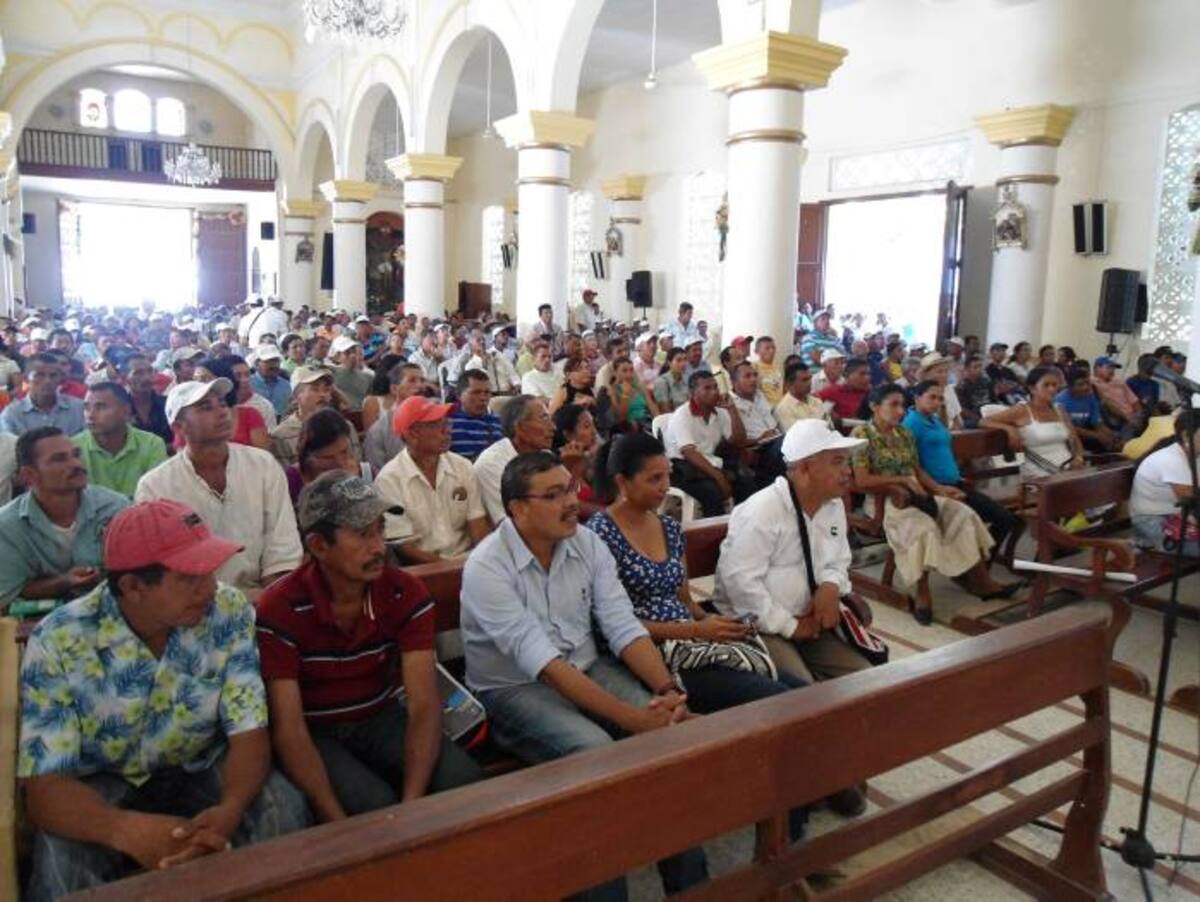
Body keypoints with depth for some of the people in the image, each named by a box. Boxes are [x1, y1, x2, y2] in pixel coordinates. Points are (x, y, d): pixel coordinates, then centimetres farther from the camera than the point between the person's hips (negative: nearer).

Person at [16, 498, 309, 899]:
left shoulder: (230, 613, -18)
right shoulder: (58, 641, -22)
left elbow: (249, 730, -16)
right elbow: (44, 783, -24)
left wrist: (230, 809, -39)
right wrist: (126, 830, -46)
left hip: (200, 771, 2)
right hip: (101, 786, -1)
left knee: (284, 812, -25)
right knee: (62, 862, -32)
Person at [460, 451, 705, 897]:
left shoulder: (588, 545, -2)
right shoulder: (486, 568, -20)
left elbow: (624, 628, -4)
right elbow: (543, 662, -27)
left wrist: (667, 689, -23)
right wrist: (631, 717, -32)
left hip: (589, 670, 5)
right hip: (515, 690, -5)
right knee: (597, 752, -31)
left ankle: (689, 881, 0)